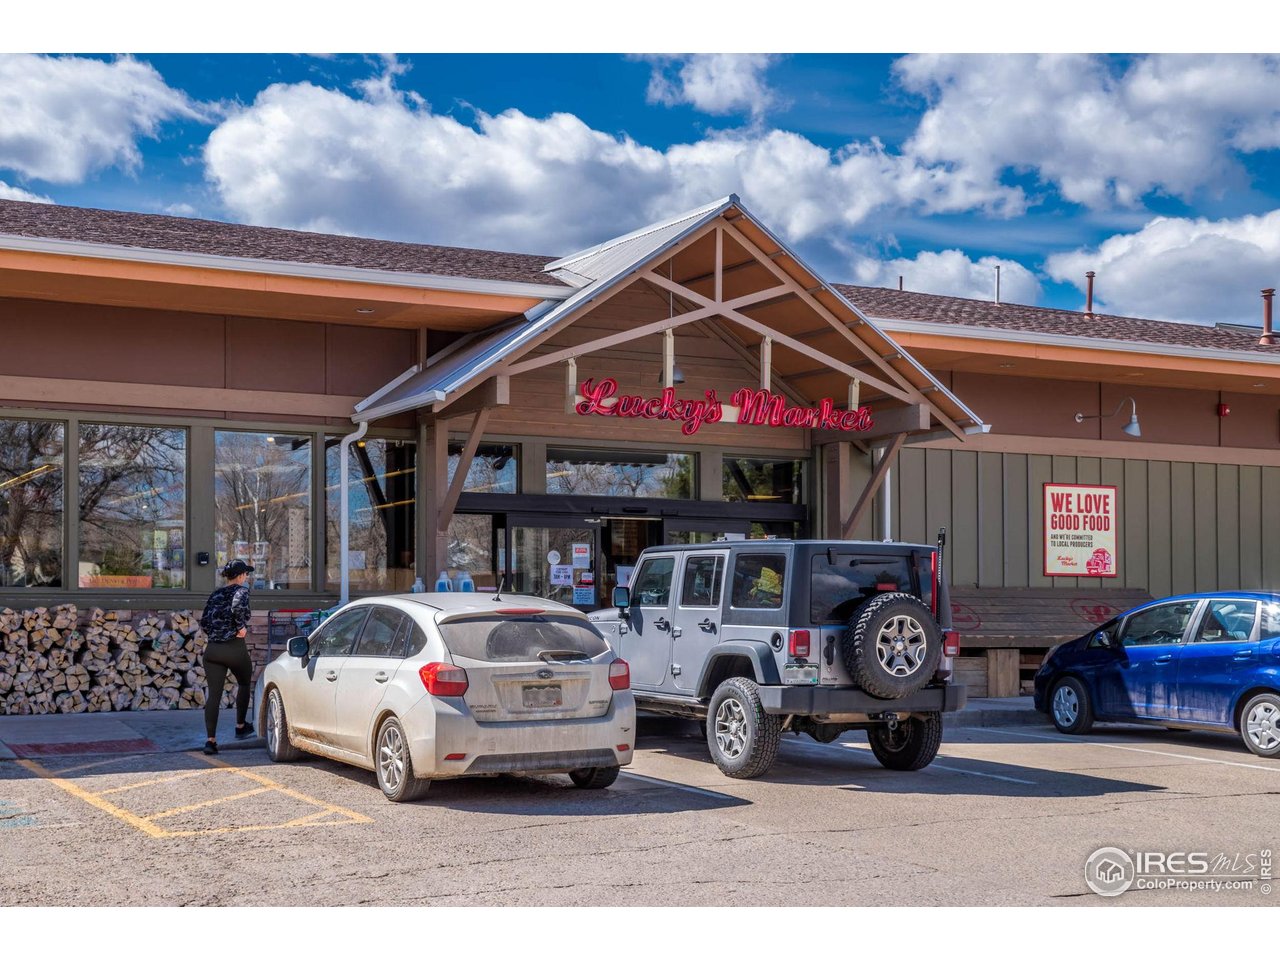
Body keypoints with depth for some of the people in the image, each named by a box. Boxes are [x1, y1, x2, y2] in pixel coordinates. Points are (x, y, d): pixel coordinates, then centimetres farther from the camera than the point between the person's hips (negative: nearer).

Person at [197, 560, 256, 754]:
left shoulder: (215, 594, 14)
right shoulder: (241, 590, -3)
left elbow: (204, 622, 11)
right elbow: (238, 607, -26)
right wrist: (241, 627, -13)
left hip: (212, 650, 4)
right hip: (235, 649, -4)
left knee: (213, 694, 0)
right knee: (244, 684, 23)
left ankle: (211, 740, -9)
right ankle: (240, 727, 31)